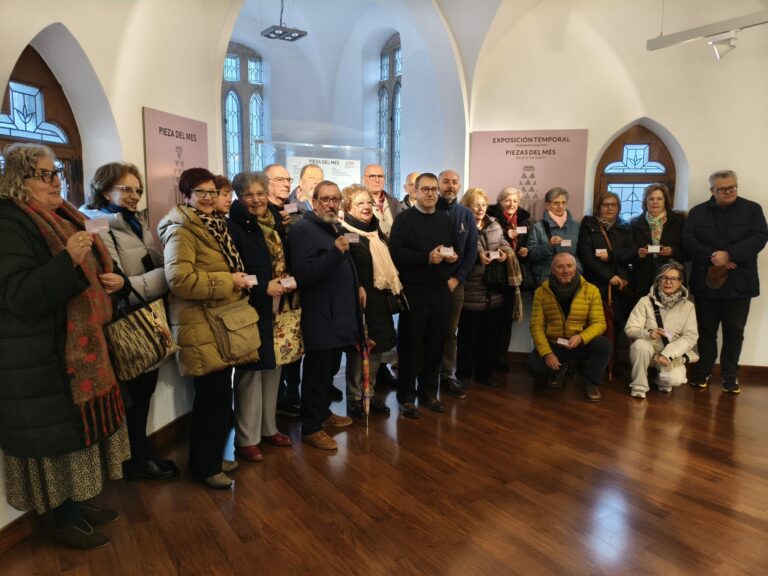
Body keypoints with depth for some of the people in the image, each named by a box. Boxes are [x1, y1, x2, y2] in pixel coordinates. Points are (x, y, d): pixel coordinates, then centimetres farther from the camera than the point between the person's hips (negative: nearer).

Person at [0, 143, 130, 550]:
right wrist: (67, 259, -34)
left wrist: (115, 281, 1)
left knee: (80, 428, 17)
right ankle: (64, 522, 21)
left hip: (80, 346, 9)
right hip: (43, 360, -9)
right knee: (60, 434, 3)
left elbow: (88, 275, 22)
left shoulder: (62, 217, 11)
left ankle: (79, 503, 33)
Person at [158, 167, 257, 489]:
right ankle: (205, 466, 16)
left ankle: (211, 458, 32)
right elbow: (179, 279, -27)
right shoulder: (181, 230, -13)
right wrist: (228, 282, -20)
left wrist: (239, 280, 10)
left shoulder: (212, 226, 17)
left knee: (218, 397, 17)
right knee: (214, 399, -1)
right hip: (202, 328, -9)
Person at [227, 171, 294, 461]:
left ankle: (268, 427, 28)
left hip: (276, 309, 7)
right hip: (250, 311, -7)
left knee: (273, 367, 13)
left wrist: (286, 281, 2)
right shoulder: (233, 228, -11)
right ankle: (246, 439, 13)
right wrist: (264, 288, -18)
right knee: (250, 372, 0)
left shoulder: (273, 225, 11)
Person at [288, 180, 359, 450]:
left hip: (338, 314, 9)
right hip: (319, 317, -9)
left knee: (331, 369, 20)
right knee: (317, 372, 0)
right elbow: (302, 274, -25)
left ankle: (323, 412, 36)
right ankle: (311, 427, 13)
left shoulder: (333, 228, 16)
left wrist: (356, 286, 15)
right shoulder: (304, 229, -14)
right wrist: (335, 253, -31)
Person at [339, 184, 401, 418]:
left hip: (379, 299, 8)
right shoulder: (345, 233, -11)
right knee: (357, 350, 2)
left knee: (376, 348, 13)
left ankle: (370, 394, 27)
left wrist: (393, 288, 15)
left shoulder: (377, 231, 14)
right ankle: (354, 398, 17)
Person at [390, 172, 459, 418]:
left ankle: (429, 393, 25)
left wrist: (453, 257, -5)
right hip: (414, 291, -5)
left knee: (436, 344, 10)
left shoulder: (445, 219, 15)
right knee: (411, 345, 3)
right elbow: (396, 253, -15)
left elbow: (456, 249, 18)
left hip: (440, 290, 5)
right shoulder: (404, 219, -3)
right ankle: (406, 396, 15)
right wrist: (427, 257, -22)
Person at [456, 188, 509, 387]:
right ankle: (463, 374, 18)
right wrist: (477, 255, -23)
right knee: (468, 335, 3)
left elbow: (505, 244, 15)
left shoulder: (495, 225, 14)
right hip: (471, 291, -6)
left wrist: (503, 252, -7)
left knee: (490, 335, 13)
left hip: (493, 291, 6)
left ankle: (484, 373, 27)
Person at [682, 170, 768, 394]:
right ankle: (704, 371, 21)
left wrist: (729, 254, -21)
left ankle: (730, 375, 19)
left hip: (739, 282, 0)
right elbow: (688, 241, -5)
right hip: (707, 281, 1)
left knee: (734, 331, 8)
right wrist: (712, 258, -18)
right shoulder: (697, 212, 5)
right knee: (706, 330, 10)